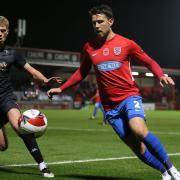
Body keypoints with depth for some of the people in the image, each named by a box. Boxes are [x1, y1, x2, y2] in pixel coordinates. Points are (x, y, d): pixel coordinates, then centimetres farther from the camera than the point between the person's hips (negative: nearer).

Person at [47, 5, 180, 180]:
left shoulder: (126, 44, -3)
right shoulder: (89, 47, 6)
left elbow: (150, 62, 4)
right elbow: (81, 72, 20)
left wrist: (161, 76, -16)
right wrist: (61, 88, 15)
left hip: (129, 96, -3)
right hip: (110, 106, 3)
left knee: (139, 129, -31)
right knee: (135, 145, -3)